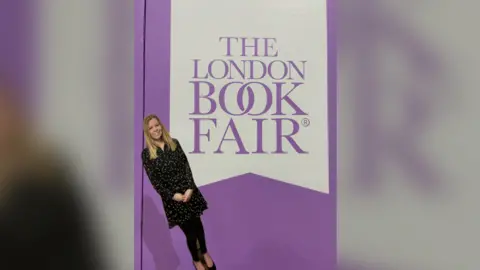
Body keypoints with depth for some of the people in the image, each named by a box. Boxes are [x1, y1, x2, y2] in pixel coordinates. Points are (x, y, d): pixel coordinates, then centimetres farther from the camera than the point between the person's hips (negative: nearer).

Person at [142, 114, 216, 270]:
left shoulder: (174, 143, 2)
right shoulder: (146, 153, -5)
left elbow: (186, 167, -2)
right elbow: (154, 180, -6)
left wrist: (190, 188, -13)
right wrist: (172, 194, -13)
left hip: (189, 191, 2)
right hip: (171, 197, -2)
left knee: (197, 224, 14)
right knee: (189, 231, 5)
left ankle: (204, 252, 42)